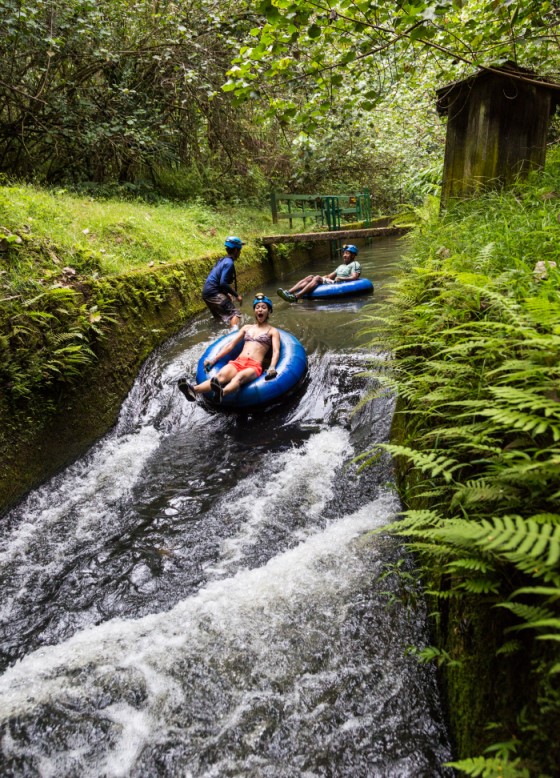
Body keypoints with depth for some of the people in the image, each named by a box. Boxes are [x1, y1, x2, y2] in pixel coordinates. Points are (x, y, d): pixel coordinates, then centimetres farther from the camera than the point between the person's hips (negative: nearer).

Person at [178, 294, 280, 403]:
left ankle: (222, 393, -73)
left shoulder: (273, 331, 15)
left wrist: (272, 368, -22)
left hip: (254, 366, -4)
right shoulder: (246, 328, 28)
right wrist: (214, 360, 11)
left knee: (240, 376, -40)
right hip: (238, 362, 4)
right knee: (220, 375, -30)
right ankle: (193, 390, -59)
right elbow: (230, 345, 22)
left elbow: (276, 351, -1)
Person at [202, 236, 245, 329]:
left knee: (219, 316, 28)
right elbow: (223, 283, -24)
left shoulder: (223, 260, 15)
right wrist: (236, 295, -17)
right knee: (235, 314, -16)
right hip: (213, 293, -10)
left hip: (207, 293, 10)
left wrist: (227, 293, 22)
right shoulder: (229, 263, -15)